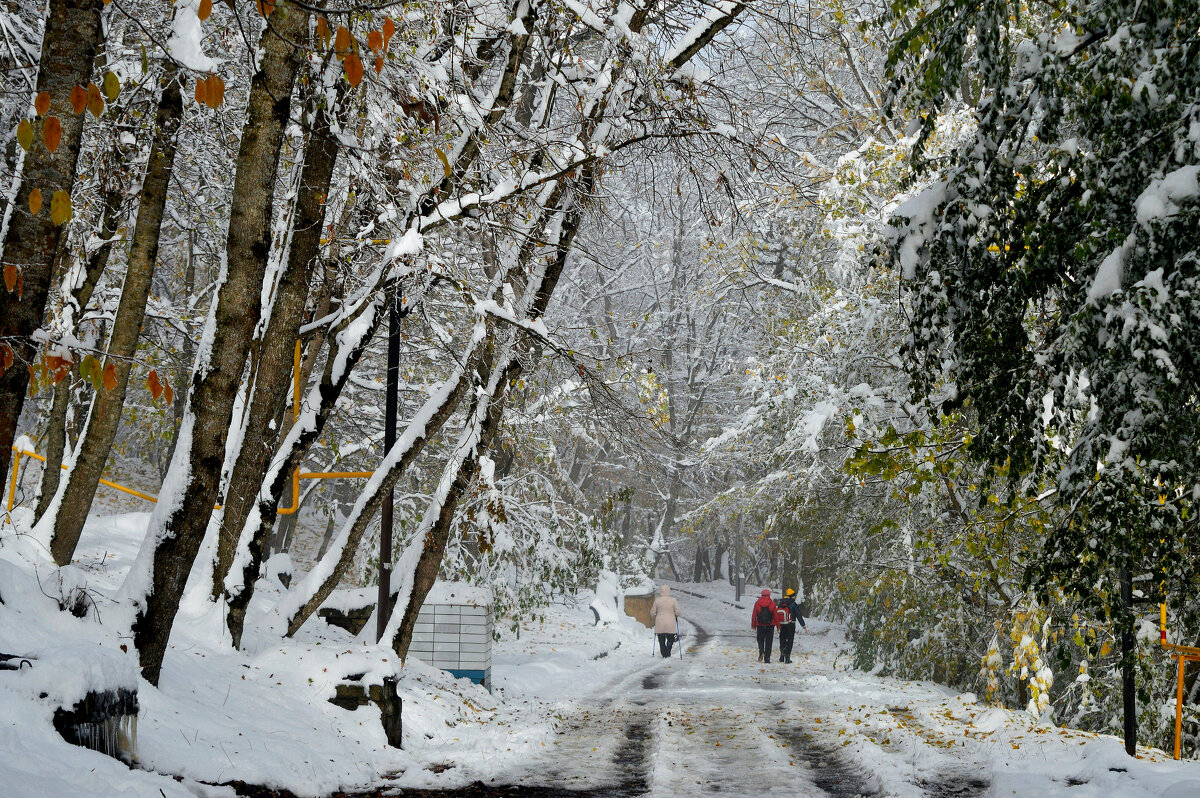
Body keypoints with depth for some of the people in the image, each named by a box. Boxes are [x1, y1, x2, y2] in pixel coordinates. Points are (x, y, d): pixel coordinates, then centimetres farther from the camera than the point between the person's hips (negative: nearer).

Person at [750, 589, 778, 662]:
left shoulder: (757, 603, -1)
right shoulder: (772, 604, -3)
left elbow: (754, 615, 1)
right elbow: (776, 615, -2)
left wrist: (753, 625, 9)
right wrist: (778, 625, 6)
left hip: (760, 626, 0)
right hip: (770, 626, 0)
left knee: (760, 640, 15)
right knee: (768, 642, 6)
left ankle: (761, 652, -12)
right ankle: (767, 658, 3)